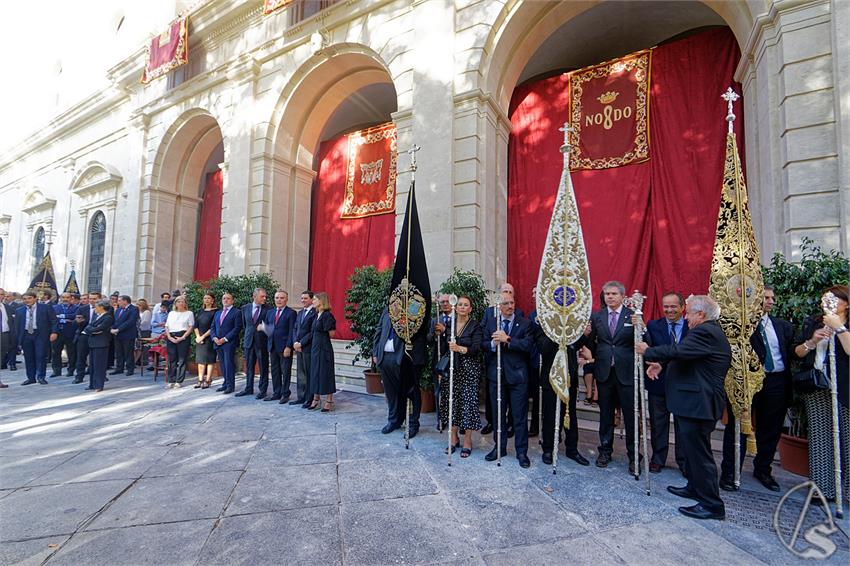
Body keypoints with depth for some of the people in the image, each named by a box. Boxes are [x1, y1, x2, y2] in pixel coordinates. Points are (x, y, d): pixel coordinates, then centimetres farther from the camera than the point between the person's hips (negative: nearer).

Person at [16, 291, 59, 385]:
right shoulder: (19, 311, 13)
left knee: (41, 356, -5)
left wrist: (54, 332, -12)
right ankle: (31, 378, 17)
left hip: (41, 335, -4)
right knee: (28, 358, 7)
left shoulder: (46, 308, 1)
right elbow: (17, 325, 14)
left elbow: (54, 321, -2)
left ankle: (41, 377, 4)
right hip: (26, 335, 4)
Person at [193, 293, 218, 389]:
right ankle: (200, 380, 12)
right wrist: (198, 336, -4)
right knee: (200, 359, 7)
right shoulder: (200, 311, 13)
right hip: (199, 339, 6)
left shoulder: (215, 311, -5)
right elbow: (196, 325, 10)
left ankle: (208, 380, 2)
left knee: (209, 359, -3)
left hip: (209, 339, -6)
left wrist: (203, 336, -13)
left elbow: (213, 327, -11)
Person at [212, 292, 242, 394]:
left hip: (229, 343, -6)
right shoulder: (217, 313, 20)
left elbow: (237, 328, -10)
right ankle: (226, 384, 17)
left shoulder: (236, 312, -2)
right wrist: (214, 338, -2)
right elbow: (213, 327, 17)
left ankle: (230, 386, 2)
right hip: (218, 343, 6)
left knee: (229, 364, -5)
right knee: (223, 365, 9)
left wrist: (225, 339, -14)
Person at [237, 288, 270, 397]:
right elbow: (244, 324, 17)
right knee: (249, 367, 14)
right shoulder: (245, 308, 5)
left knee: (263, 367, 4)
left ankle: (263, 390, 14)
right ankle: (248, 389, 26)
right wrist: (250, 332, 15)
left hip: (262, 342, -3)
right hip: (249, 340, 4)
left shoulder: (268, 309, -6)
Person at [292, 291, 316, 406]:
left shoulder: (315, 313, -10)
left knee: (309, 374, -1)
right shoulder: (300, 312, 17)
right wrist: (295, 342, -1)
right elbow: (295, 329, 15)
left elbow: (312, 332, -15)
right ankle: (301, 397, 21)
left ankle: (310, 399, 8)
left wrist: (301, 343, -13)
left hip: (308, 348, -8)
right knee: (300, 374, 12)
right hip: (299, 347, 8)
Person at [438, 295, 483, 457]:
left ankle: (467, 440, 13)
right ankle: (454, 437, 23)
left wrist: (460, 349, -29)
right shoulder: (448, 324, 8)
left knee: (468, 401, -2)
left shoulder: (475, 325, -4)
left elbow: (476, 348, -16)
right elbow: (445, 346, 13)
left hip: (469, 369, -4)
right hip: (452, 368, 4)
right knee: (451, 401, 7)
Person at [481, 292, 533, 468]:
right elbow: (483, 345, 2)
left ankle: (521, 451, 19)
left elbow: (527, 345, -16)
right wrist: (493, 343, -18)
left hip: (518, 376, -3)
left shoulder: (524, 323, -2)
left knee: (520, 415, 5)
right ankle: (499, 447, 30)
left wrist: (507, 339, -22)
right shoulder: (491, 323, 7)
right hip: (496, 375, 3)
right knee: (497, 413, 15)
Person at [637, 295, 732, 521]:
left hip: (698, 403, -11)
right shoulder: (709, 331, 15)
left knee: (698, 451, -2)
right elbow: (683, 353, 17)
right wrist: (660, 363, 5)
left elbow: (677, 351, -27)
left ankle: (712, 504, 8)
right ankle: (695, 488, 38)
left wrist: (648, 352, -13)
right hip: (697, 401, 11)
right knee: (693, 447, 23)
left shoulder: (705, 332, -19)